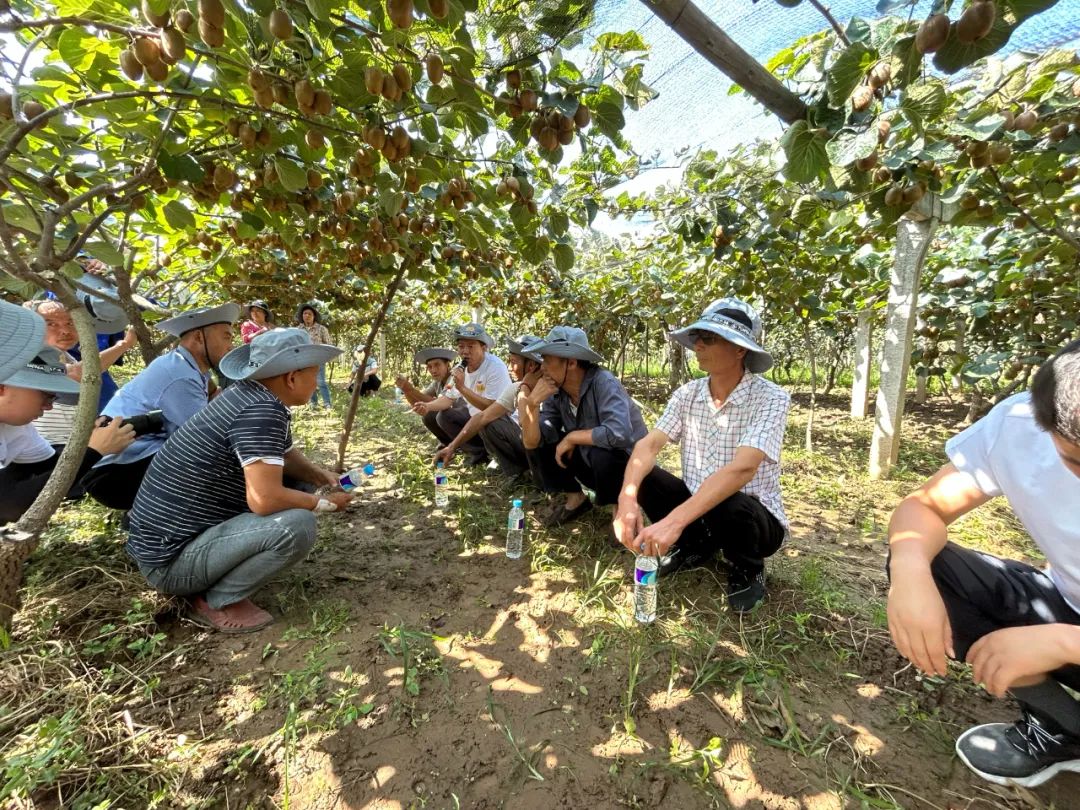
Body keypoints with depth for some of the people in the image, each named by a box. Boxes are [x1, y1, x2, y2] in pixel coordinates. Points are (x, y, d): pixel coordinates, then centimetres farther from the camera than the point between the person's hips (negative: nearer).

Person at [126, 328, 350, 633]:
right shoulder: (261, 409, -26)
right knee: (297, 525, -28)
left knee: (293, 492, 13)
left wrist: (322, 477, 0)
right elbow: (264, 499, -33)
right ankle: (216, 602, -4)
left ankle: (213, 581, 13)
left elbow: (285, 455, 18)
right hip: (170, 558, -10)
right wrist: (324, 503, -16)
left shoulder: (253, 395, 3)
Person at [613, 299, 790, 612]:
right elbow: (648, 445, -16)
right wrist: (627, 498, -36)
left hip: (754, 517, -4)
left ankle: (748, 568, 0)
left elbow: (742, 469, -34)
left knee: (730, 507, -37)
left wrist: (675, 520, -45)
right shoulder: (687, 394, -5)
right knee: (639, 475, -14)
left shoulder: (771, 398, -20)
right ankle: (694, 544, 7)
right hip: (698, 506, 4)